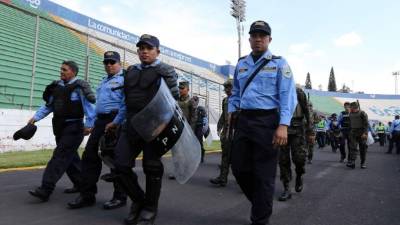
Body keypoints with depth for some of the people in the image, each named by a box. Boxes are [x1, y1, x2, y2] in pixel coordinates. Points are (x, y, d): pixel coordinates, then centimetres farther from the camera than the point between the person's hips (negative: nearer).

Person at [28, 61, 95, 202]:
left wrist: (89, 125, -20)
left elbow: (89, 106, -14)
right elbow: (48, 105, 16)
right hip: (60, 127, 8)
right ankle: (81, 183, 28)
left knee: (60, 157, -10)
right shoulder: (56, 86, 11)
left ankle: (45, 190, -9)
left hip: (73, 128, -8)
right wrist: (36, 117, 7)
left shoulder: (79, 87, -11)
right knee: (70, 157, 15)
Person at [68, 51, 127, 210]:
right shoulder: (104, 81, 24)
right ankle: (87, 195, 15)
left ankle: (120, 197, 12)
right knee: (90, 155, 5)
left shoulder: (124, 79, -4)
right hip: (100, 121, 8)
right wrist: (92, 122, 19)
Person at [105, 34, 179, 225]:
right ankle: (138, 200, 27)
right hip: (131, 125, 6)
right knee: (121, 166, 2)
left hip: (153, 126, -5)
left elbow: (171, 100, -6)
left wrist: (163, 125, -18)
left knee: (152, 167, 3)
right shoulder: (131, 71, 17)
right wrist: (116, 122, 24)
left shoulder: (165, 72, 0)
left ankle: (150, 209, 24)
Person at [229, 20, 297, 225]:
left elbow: (288, 96, -7)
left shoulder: (279, 63, 1)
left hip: (267, 121, -5)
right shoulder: (241, 64, 15)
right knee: (239, 168, 9)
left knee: (263, 174, 2)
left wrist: (283, 126, -18)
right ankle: (260, 203, 35)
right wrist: (232, 111, 9)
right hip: (243, 121, 5)